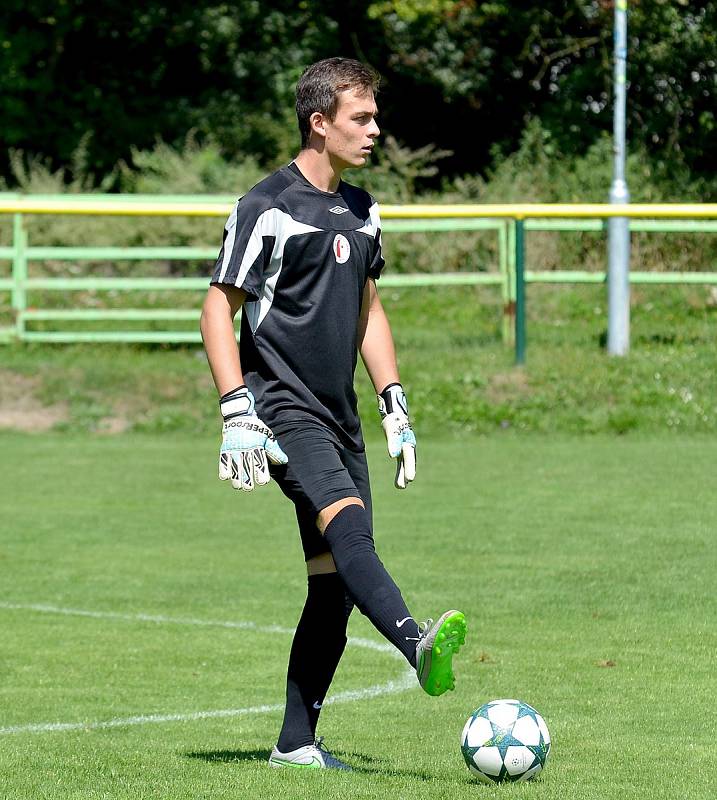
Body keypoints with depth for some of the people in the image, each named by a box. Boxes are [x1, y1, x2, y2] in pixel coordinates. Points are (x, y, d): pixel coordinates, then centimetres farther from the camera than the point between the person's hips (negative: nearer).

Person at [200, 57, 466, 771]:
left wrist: (394, 407, 19)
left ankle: (296, 743, 7)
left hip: (339, 417, 8)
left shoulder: (360, 211, 16)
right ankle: (418, 646, -53)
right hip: (283, 411, -8)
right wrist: (237, 414, -17)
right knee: (347, 523, -31)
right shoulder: (268, 209, -7)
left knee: (335, 581, 2)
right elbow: (217, 310, -8)